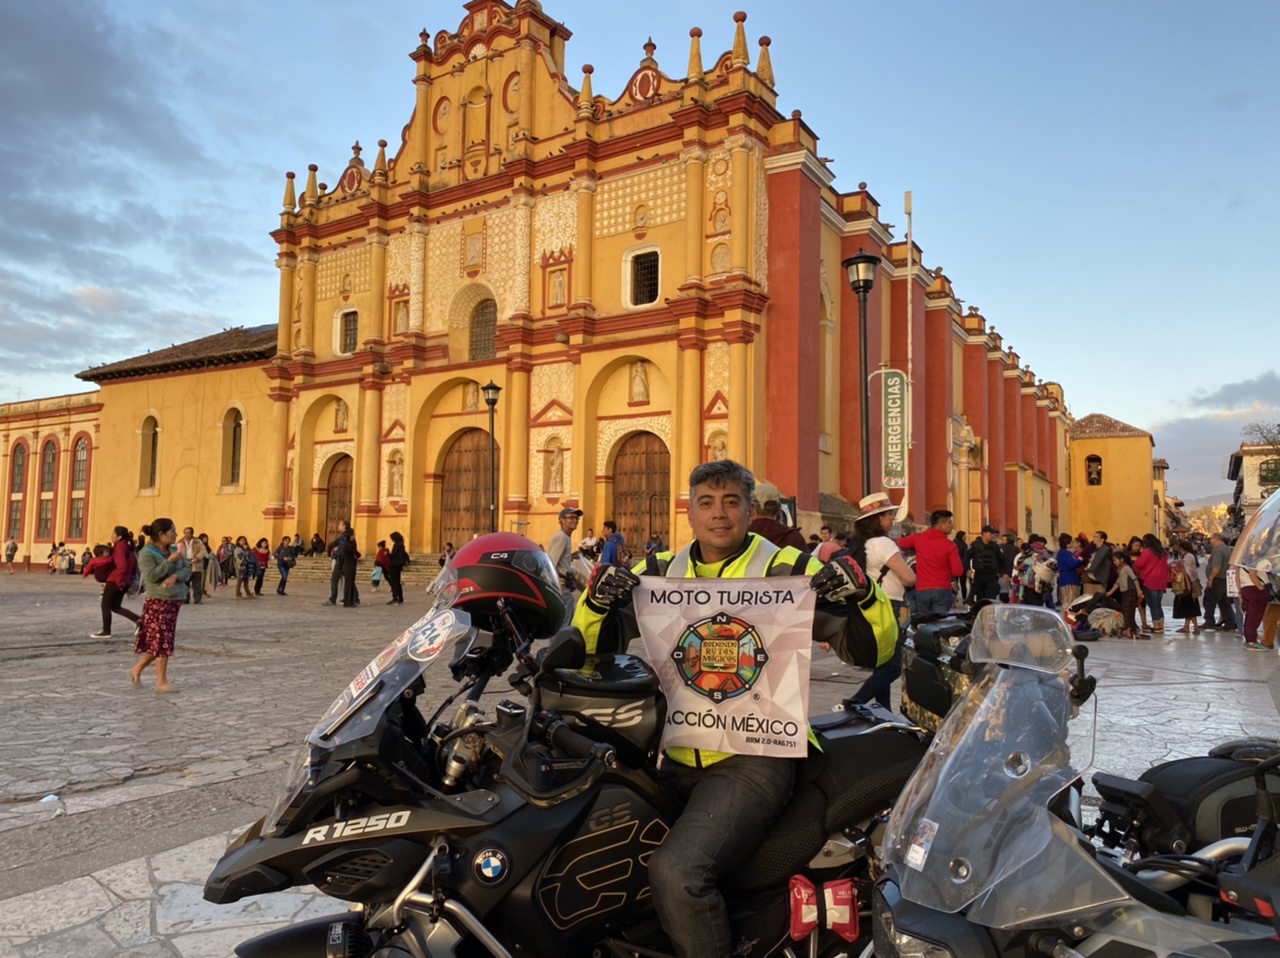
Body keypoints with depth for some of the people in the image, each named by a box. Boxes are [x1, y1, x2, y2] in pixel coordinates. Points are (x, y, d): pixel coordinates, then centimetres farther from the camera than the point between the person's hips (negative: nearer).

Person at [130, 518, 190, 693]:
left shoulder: (174, 550, 10)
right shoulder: (147, 553, -11)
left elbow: (187, 570, 5)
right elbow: (152, 576, -22)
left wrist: (176, 575, -15)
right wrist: (170, 561, -22)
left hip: (174, 601, 7)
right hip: (158, 602, -7)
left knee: (158, 642, 13)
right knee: (162, 641, -5)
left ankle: (137, 669, 31)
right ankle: (161, 682, 2)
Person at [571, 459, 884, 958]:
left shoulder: (789, 570, -1)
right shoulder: (660, 573, 10)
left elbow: (867, 647, -2)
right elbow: (596, 643, 8)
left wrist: (863, 593, -22)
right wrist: (597, 598, -13)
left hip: (753, 758, -5)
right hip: (678, 761, 6)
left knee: (677, 872, -25)